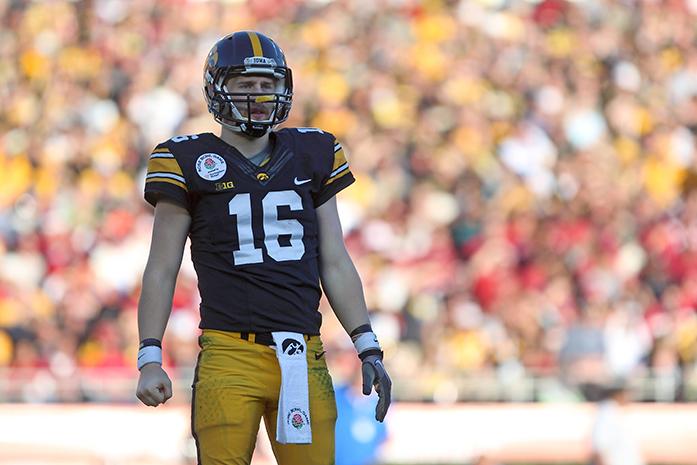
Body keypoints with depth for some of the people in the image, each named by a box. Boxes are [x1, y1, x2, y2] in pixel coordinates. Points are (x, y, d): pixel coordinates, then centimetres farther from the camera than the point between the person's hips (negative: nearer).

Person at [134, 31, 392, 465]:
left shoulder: (311, 156, 13)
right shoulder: (190, 162, 3)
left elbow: (335, 265, 17)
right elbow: (162, 270, 5)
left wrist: (368, 348, 11)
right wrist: (150, 357, -2)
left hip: (304, 360, 3)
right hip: (230, 358, -3)